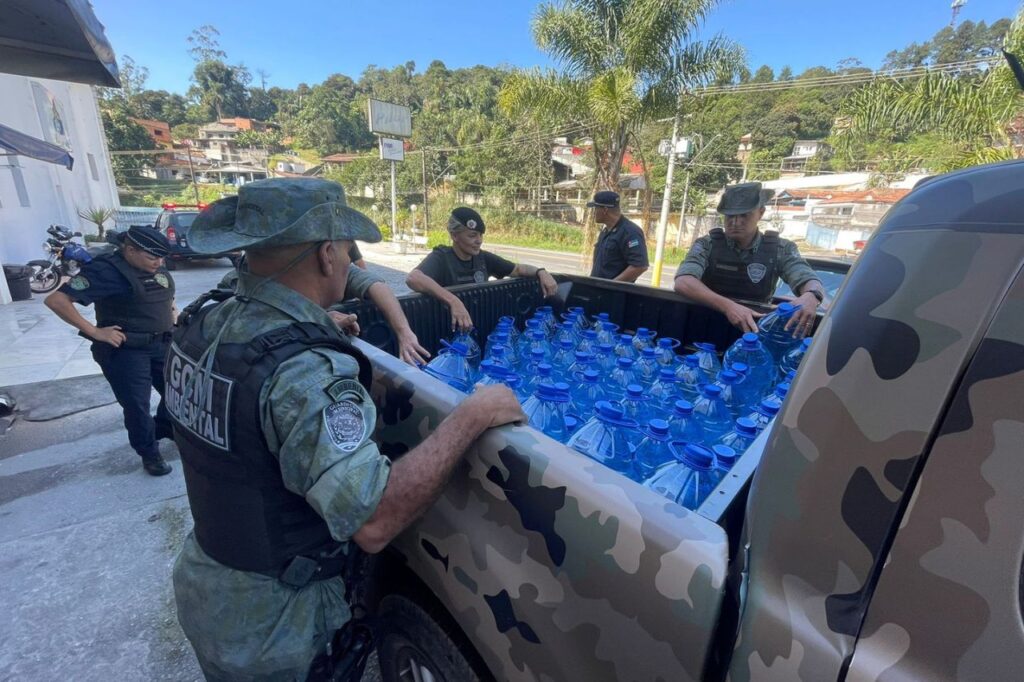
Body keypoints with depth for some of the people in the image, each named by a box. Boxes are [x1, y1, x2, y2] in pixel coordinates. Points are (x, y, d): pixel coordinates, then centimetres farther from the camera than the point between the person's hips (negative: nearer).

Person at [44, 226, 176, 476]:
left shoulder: (158, 269, 6)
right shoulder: (106, 270, -16)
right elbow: (56, 300, -18)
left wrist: (174, 318, 9)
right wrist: (95, 331, -20)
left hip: (163, 345, 7)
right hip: (125, 351, -6)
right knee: (136, 406, 1)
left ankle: (166, 432, 39)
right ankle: (149, 453, 19)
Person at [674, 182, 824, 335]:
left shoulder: (780, 249, 0)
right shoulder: (706, 245, -7)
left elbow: (811, 282, -11)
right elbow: (683, 282, -24)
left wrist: (810, 296, -36)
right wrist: (728, 306, -38)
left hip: (755, 328, 2)